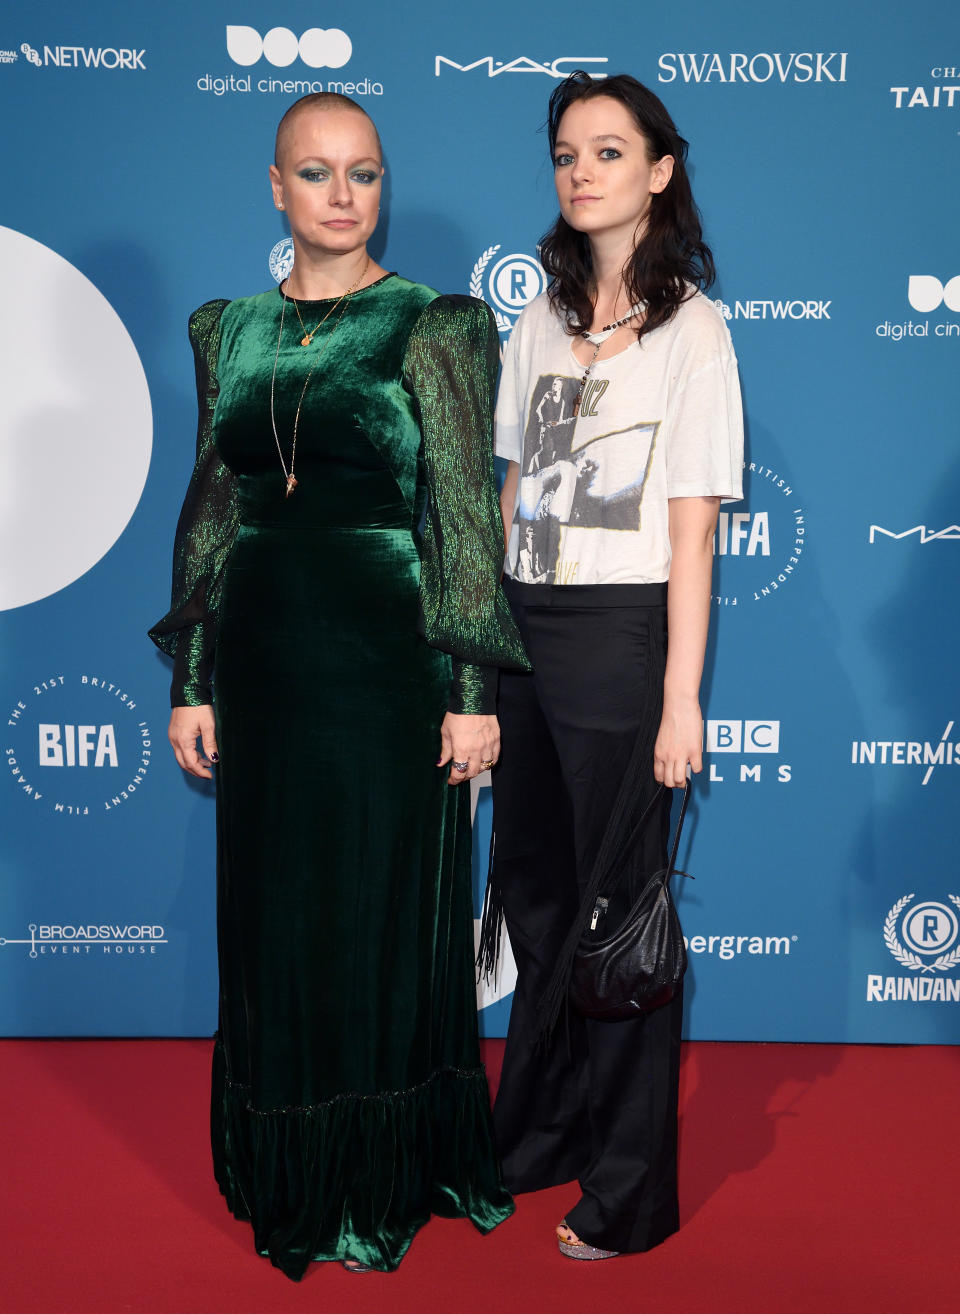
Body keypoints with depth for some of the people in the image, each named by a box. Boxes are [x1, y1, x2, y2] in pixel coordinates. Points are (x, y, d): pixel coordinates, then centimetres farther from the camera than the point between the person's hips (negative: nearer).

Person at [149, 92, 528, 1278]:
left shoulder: (435, 329, -4)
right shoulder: (230, 330, 9)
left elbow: (463, 515, -7)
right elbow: (211, 509, 11)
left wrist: (472, 692, -11)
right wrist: (192, 679, 8)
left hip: (388, 657, -4)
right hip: (267, 657, 4)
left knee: (390, 915, 7)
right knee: (274, 916, 13)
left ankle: (390, 1180, 28)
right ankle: (291, 1178, 33)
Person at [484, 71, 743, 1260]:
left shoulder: (690, 327, -6)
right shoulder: (543, 319, 11)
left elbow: (691, 531, -9)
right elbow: (516, 489, 13)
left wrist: (680, 698, -12)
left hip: (619, 632, -6)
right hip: (522, 628, 6)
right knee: (532, 891, 15)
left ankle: (630, 1190, 20)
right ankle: (537, 1133, 35)